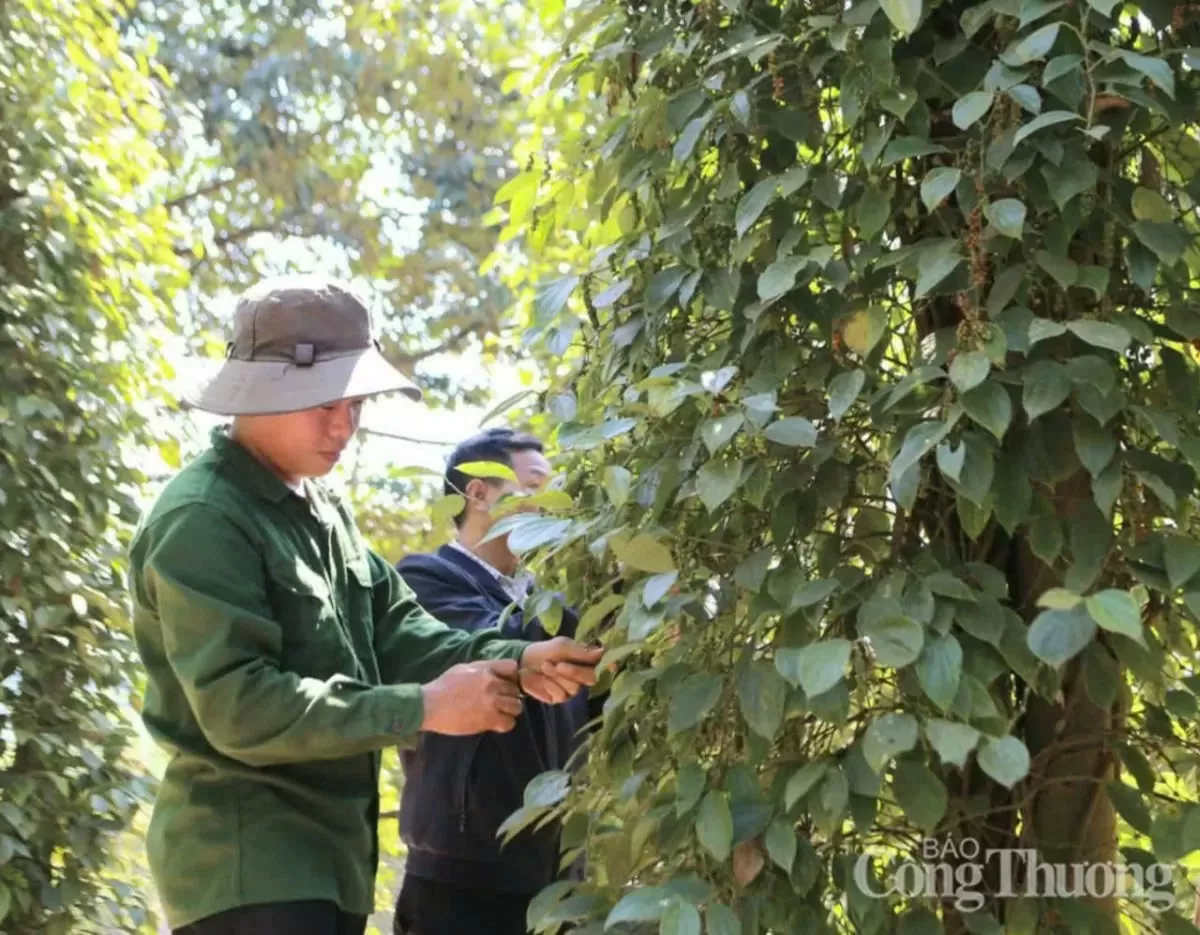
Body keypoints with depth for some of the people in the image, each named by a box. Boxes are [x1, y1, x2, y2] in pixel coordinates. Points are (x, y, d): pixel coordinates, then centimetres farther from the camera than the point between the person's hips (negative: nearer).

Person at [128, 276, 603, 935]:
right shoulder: (201, 521, -16)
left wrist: (514, 661, -12)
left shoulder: (321, 511, 14)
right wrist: (423, 708, -23)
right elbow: (238, 708, -23)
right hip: (245, 861, -9)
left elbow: (396, 634, 7)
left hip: (329, 849, 9)